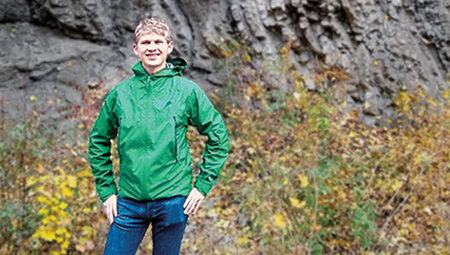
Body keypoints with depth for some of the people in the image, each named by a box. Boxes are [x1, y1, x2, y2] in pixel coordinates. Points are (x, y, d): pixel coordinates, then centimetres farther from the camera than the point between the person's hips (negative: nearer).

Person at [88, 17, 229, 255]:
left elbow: (219, 138, 3)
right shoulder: (120, 93, 3)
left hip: (173, 202, -1)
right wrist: (106, 190, 6)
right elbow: (98, 141, 13)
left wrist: (202, 186, -2)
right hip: (129, 202, 2)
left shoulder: (187, 91, -1)